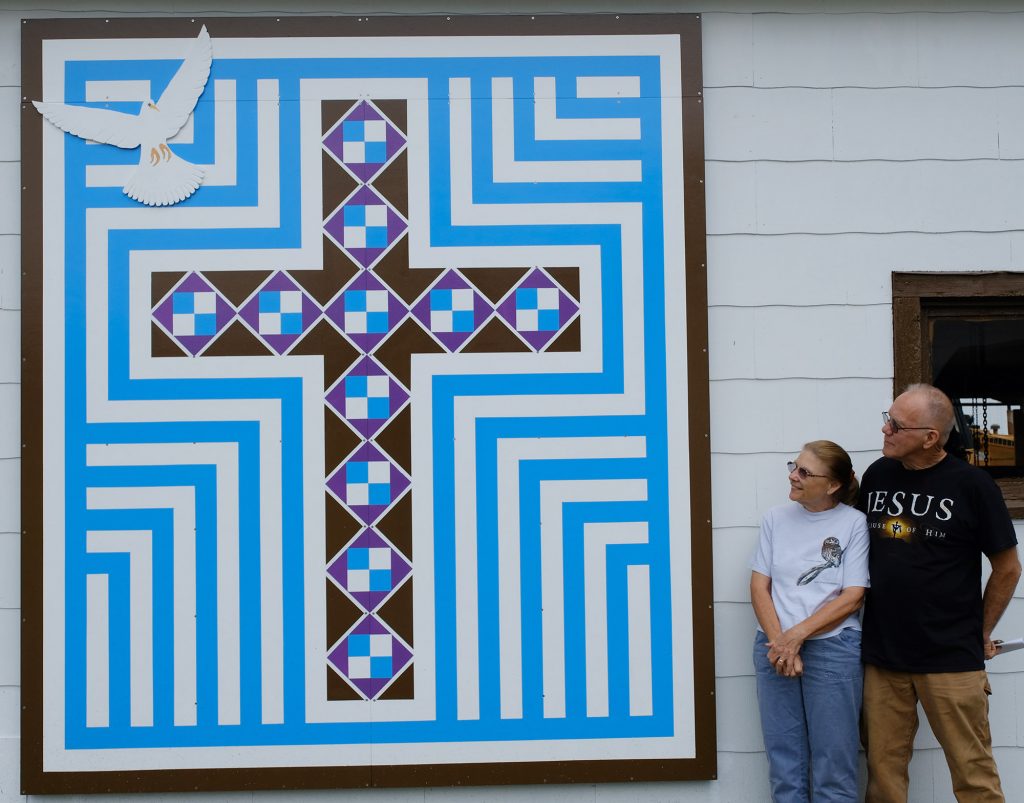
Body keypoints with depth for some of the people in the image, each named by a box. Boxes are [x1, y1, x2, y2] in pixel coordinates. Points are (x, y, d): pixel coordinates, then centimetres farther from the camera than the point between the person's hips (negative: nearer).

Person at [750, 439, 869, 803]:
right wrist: (779, 643, -9)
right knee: (784, 763, 6)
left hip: (832, 647, -3)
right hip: (774, 646, 3)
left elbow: (852, 597, -5)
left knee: (833, 763, 0)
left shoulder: (854, 523, -2)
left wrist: (798, 634, -14)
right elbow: (759, 586, 5)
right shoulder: (776, 518, 7)